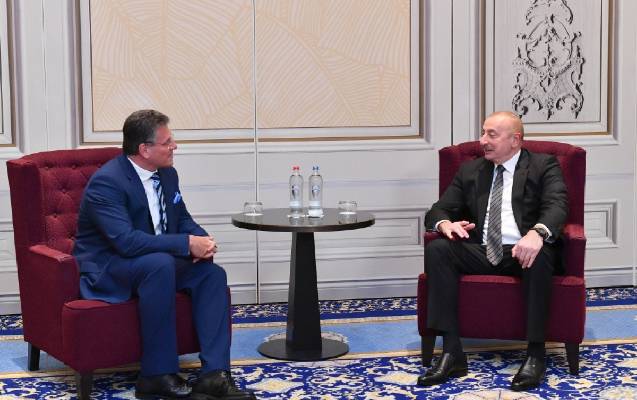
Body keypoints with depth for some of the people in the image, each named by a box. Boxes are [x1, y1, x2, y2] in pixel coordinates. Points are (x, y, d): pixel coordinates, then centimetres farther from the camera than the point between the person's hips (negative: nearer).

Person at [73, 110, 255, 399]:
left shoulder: (166, 174, 2)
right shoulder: (106, 182, -23)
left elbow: (183, 221, 12)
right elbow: (126, 241, -33)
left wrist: (202, 240, -13)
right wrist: (187, 244, -32)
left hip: (159, 263, 8)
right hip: (107, 270, -8)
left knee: (212, 273, -15)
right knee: (160, 263, -36)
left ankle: (214, 374, -19)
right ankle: (157, 375, -29)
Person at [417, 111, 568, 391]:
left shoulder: (543, 166, 7)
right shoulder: (470, 171, 18)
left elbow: (557, 205, -11)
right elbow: (438, 210, 14)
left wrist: (537, 233, -35)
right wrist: (446, 224, -13)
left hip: (523, 251, -4)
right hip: (481, 252, 4)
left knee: (540, 255, -37)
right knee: (436, 249, -24)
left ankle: (535, 354, -27)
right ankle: (451, 352, -27)